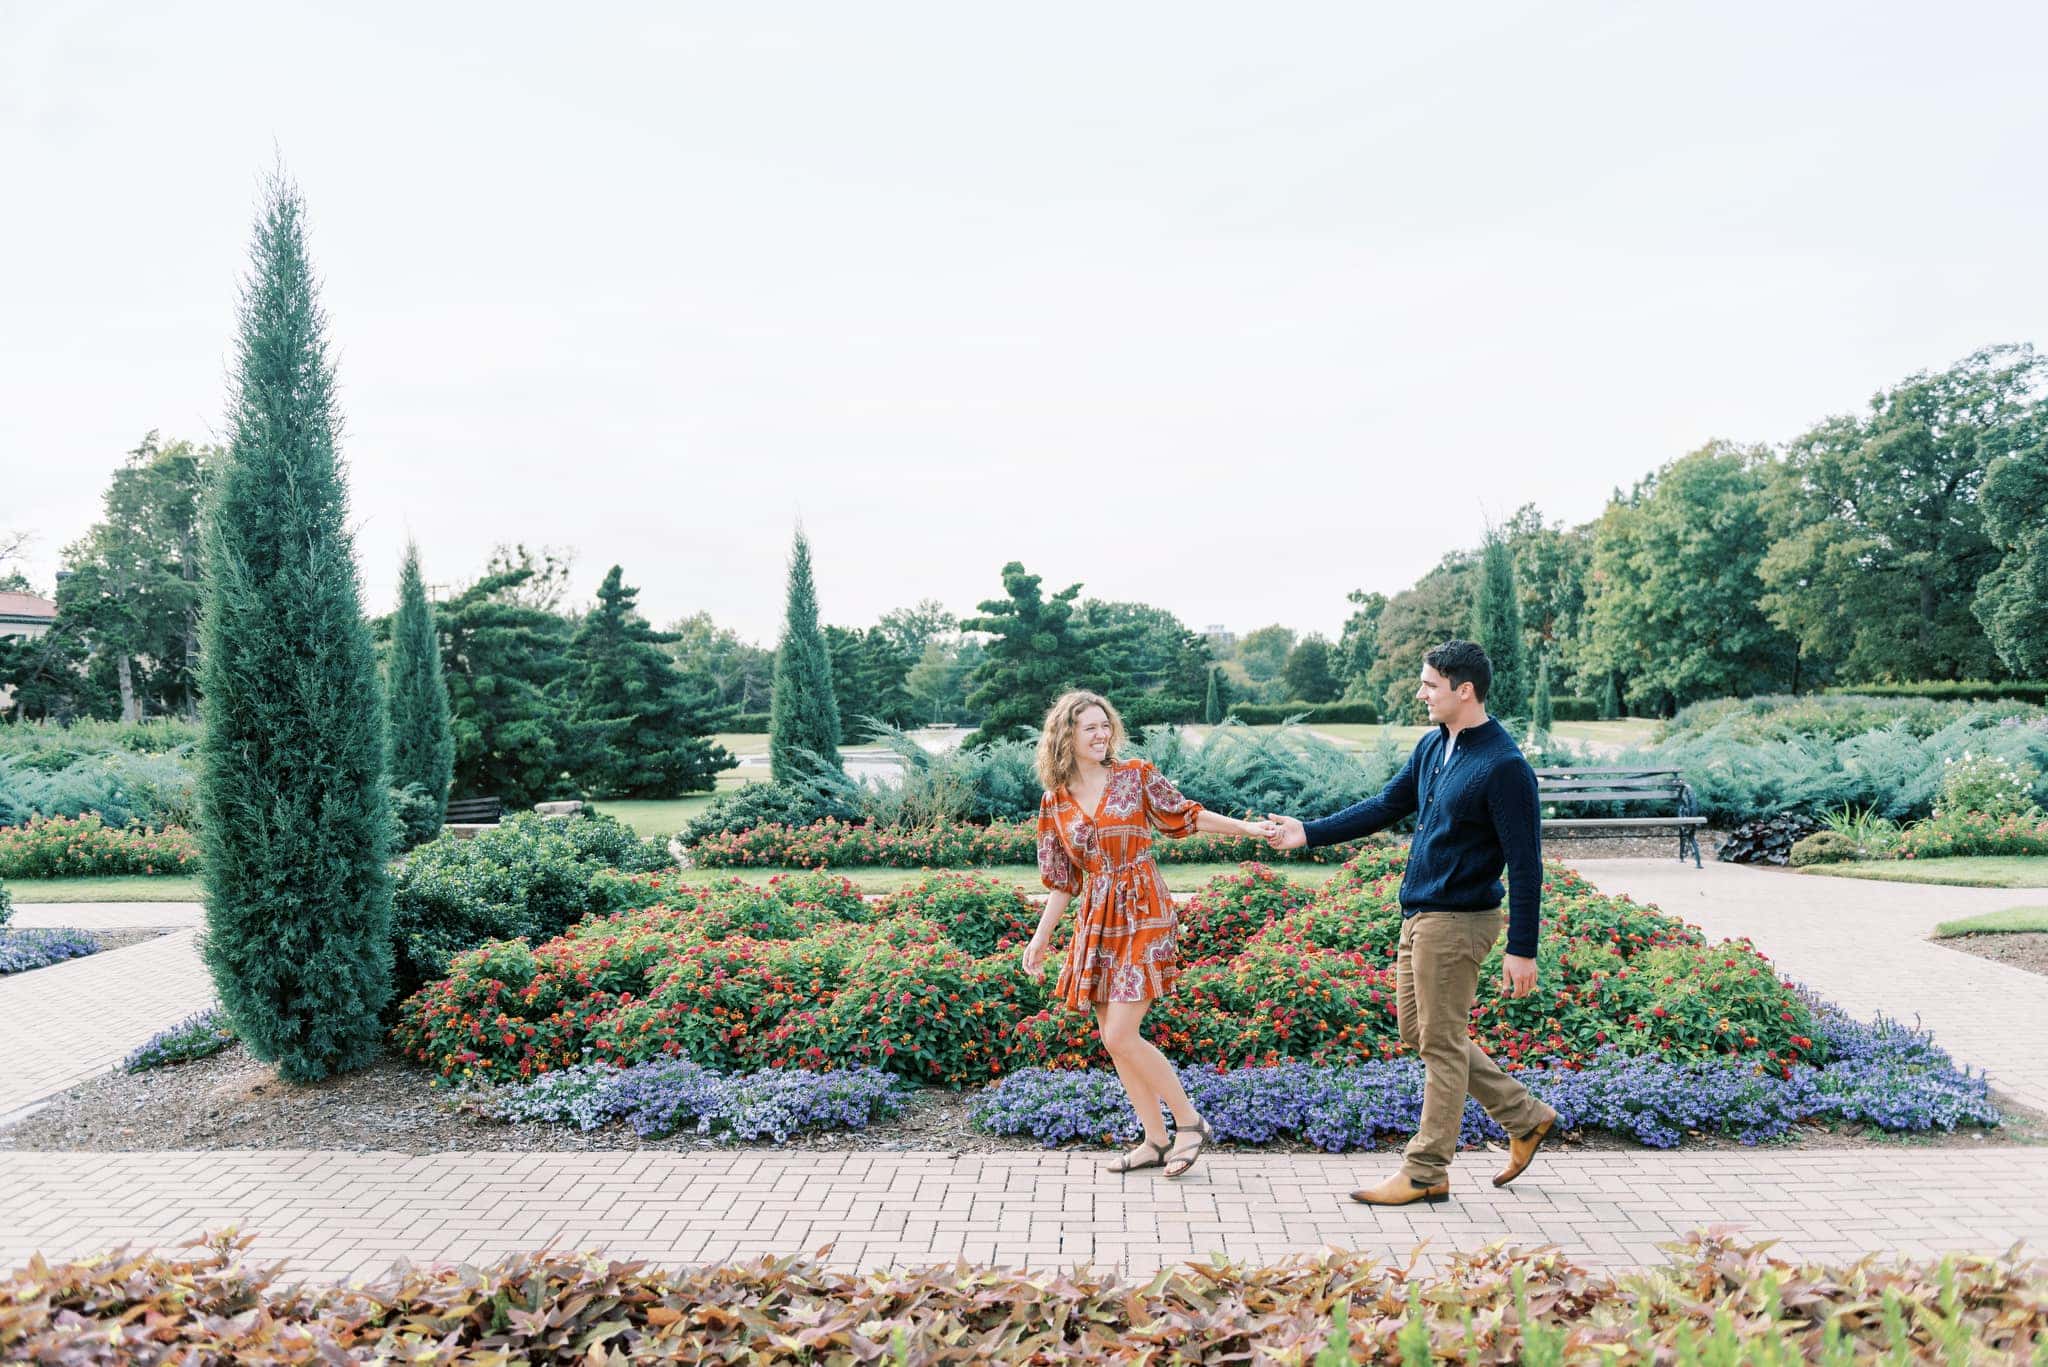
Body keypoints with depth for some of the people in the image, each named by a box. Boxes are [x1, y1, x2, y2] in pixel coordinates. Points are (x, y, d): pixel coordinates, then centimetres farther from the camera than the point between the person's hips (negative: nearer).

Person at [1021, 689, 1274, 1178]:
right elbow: (1062, 880, 11)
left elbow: (1184, 815, 6)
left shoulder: (1136, 776, -3)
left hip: (1143, 916, -5)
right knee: (1114, 1040, 7)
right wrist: (1041, 937, 7)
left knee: (1120, 1036, -12)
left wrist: (1246, 828, -1)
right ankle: (1156, 1141, 20)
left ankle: (1190, 1123, 6)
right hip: (1097, 923, 5)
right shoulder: (1055, 802, 5)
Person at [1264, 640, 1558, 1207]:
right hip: (1419, 914, 9)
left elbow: (1525, 864, -17)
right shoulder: (1433, 746, 8)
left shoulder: (1504, 767, -18)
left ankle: (1425, 1174, 14)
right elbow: (1386, 807, 17)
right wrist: (1309, 833, 14)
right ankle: (1526, 1118, 28)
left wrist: (1522, 949, -18)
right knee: (1420, 1033, 17)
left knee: (1442, 1046, 2)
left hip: (1457, 920, -9)